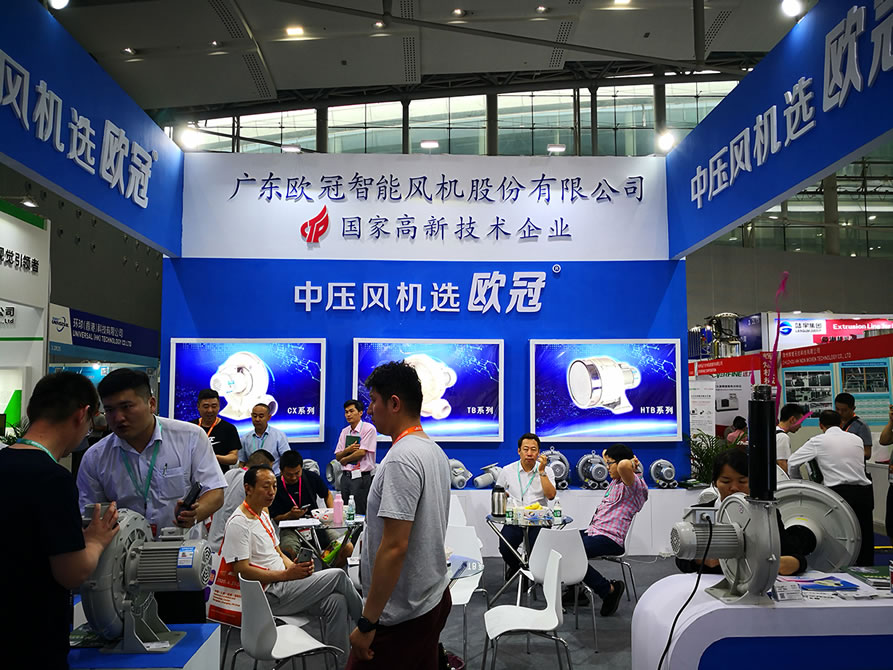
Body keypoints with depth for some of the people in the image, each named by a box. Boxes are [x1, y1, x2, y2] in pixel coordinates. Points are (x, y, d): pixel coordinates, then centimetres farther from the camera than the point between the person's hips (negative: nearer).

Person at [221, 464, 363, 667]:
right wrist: (287, 575, -20)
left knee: (337, 601, -15)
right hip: (269, 596, -9)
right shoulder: (238, 523, -13)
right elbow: (242, 570, -19)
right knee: (337, 576, -18)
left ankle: (337, 663, -7)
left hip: (283, 584, 9)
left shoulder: (263, 515, 17)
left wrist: (297, 568, 1)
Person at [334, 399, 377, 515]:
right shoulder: (344, 431, 13)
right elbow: (337, 456, 11)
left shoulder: (368, 428, -7)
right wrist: (347, 450, -9)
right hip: (345, 476, 7)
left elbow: (362, 452, -13)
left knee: (360, 514, -5)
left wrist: (344, 460, -1)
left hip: (361, 477, -6)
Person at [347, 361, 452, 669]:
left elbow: (395, 547, -26)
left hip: (401, 617, -9)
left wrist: (367, 623, -21)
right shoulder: (436, 452, 9)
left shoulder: (401, 459, -22)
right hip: (435, 599, 9)